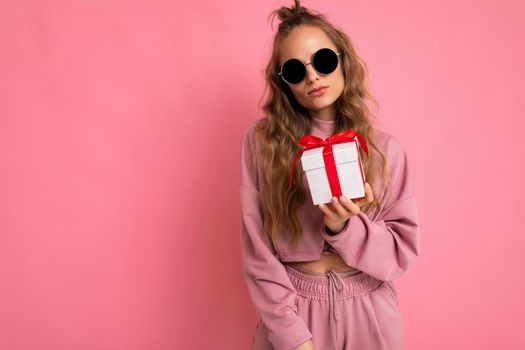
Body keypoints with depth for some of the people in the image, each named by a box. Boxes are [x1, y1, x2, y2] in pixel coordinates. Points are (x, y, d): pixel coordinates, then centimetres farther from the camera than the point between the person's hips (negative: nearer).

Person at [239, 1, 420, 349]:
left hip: (368, 312, 2)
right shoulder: (261, 141, -9)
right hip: (291, 309, -1)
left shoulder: (386, 149, -6)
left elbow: (404, 250, -4)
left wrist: (346, 227, -22)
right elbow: (258, 253, -9)